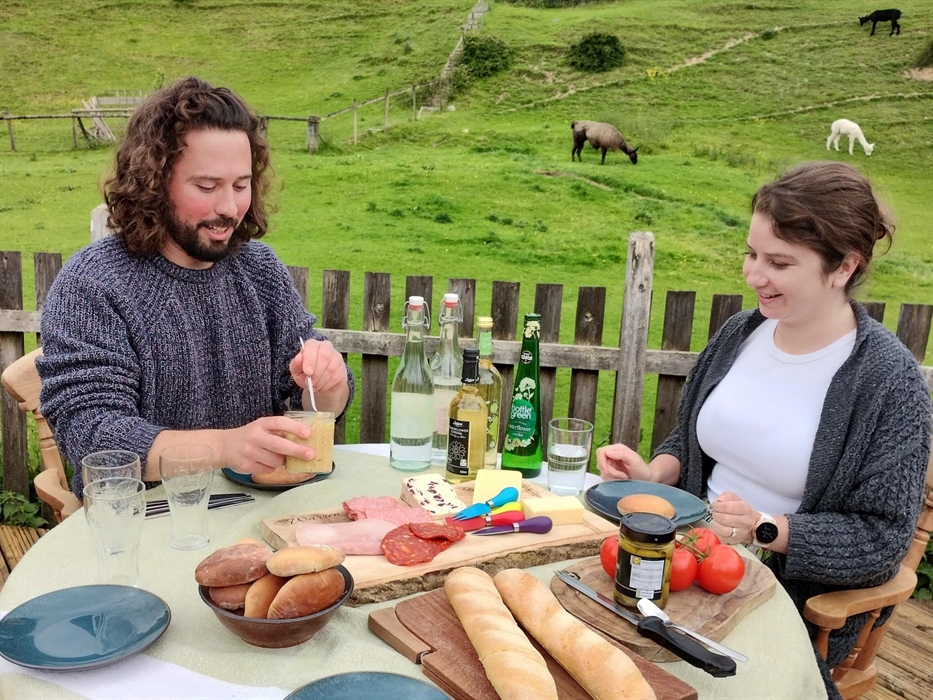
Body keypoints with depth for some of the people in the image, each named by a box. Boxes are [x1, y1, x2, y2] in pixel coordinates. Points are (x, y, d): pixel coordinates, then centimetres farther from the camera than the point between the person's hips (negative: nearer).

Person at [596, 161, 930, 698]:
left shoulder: (890, 381, -15)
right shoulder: (740, 333, 0)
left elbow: (882, 538, -13)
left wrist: (765, 529, -26)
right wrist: (654, 472, -7)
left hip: (804, 605, -5)